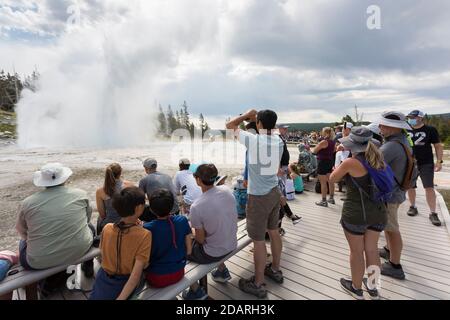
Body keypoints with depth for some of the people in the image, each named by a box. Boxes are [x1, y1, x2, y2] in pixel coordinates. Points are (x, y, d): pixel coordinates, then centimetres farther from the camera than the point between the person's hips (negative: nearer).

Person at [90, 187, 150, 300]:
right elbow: (135, 276, -32)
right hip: (125, 284, -4)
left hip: (103, 280, 4)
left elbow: (103, 252, 2)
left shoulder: (107, 228, -19)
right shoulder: (144, 235, -33)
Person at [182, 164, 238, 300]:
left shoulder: (196, 207, -29)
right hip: (232, 245, 6)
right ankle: (222, 271, 41)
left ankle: (196, 290, 24)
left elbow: (201, 239, -17)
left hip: (212, 253, -6)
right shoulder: (227, 190, -12)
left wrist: (192, 233, 5)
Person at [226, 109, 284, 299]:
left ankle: (258, 284, 21)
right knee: (274, 232, 21)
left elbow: (230, 125, -5)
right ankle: (275, 270, 41)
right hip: (274, 192, 7)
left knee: (258, 241, 4)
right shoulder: (279, 141, -1)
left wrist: (247, 115, 7)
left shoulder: (252, 140, -19)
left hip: (258, 196, -7)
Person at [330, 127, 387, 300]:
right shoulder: (378, 159, 1)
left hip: (356, 213, -6)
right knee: (372, 249, 21)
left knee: (357, 251, 12)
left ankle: (356, 288, 33)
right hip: (378, 211, 6)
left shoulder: (351, 162, -18)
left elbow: (332, 179, -3)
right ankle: (373, 288, 39)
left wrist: (340, 167, 14)